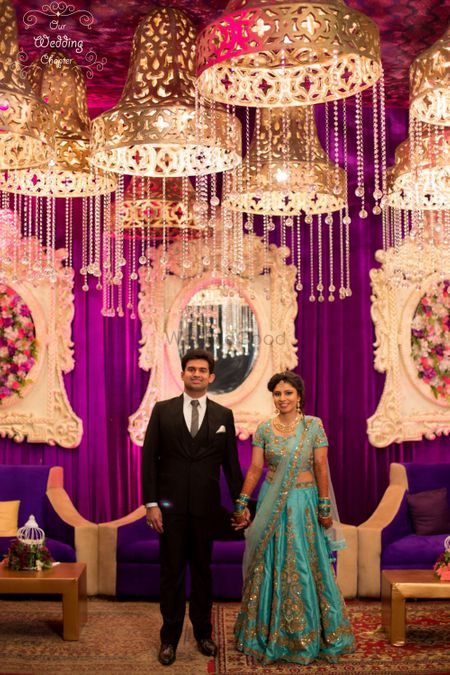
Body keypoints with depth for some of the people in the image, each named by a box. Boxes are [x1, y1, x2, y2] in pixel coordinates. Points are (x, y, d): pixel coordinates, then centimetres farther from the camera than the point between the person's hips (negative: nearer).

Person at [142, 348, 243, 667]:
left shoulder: (223, 415, 4)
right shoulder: (162, 410, 1)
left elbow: (231, 463, 5)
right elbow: (149, 458, -2)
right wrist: (151, 503, -8)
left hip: (205, 505, 1)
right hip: (170, 504, -1)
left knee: (202, 569, 12)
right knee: (172, 571, 6)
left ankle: (203, 633, 26)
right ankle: (170, 638, 17)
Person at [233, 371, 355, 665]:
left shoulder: (314, 425, -4)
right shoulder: (264, 429, 2)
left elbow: (321, 468, -5)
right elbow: (255, 468, 0)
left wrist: (325, 508, -7)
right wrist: (242, 503, -7)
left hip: (304, 503, -2)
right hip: (272, 504, 2)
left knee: (304, 568, 3)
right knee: (271, 568, 7)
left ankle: (308, 634, 20)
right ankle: (271, 632, 22)